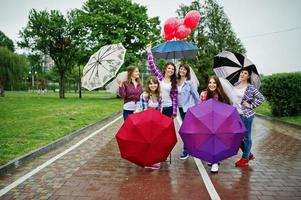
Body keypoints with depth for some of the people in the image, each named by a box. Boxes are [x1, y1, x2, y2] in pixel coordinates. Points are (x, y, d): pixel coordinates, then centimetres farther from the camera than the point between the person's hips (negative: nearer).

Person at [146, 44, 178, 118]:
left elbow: (175, 98, 2)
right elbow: (152, 65, -8)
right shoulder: (159, 76, 1)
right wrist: (149, 51, -13)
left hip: (168, 108, 1)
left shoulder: (174, 83, 3)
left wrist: (174, 112, -3)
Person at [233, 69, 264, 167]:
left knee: (246, 137, 4)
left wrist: (251, 105, -13)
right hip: (236, 114, 7)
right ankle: (249, 154, 32)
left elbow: (261, 98, -11)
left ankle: (245, 158, 19)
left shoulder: (251, 88, -10)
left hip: (246, 115, -7)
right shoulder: (236, 85, 7)